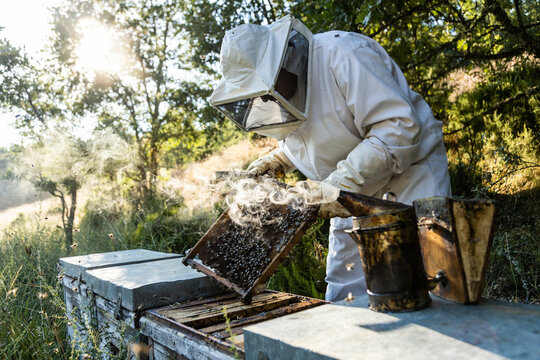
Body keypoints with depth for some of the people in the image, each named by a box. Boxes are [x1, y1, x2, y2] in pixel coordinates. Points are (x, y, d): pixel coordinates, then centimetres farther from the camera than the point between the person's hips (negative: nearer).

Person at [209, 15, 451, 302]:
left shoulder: (342, 55, -24)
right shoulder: (280, 91, 1)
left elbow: (399, 126, -29)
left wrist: (348, 176, -34)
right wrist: (275, 161, 1)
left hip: (409, 172, -6)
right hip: (355, 196, 7)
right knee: (342, 294, 8)